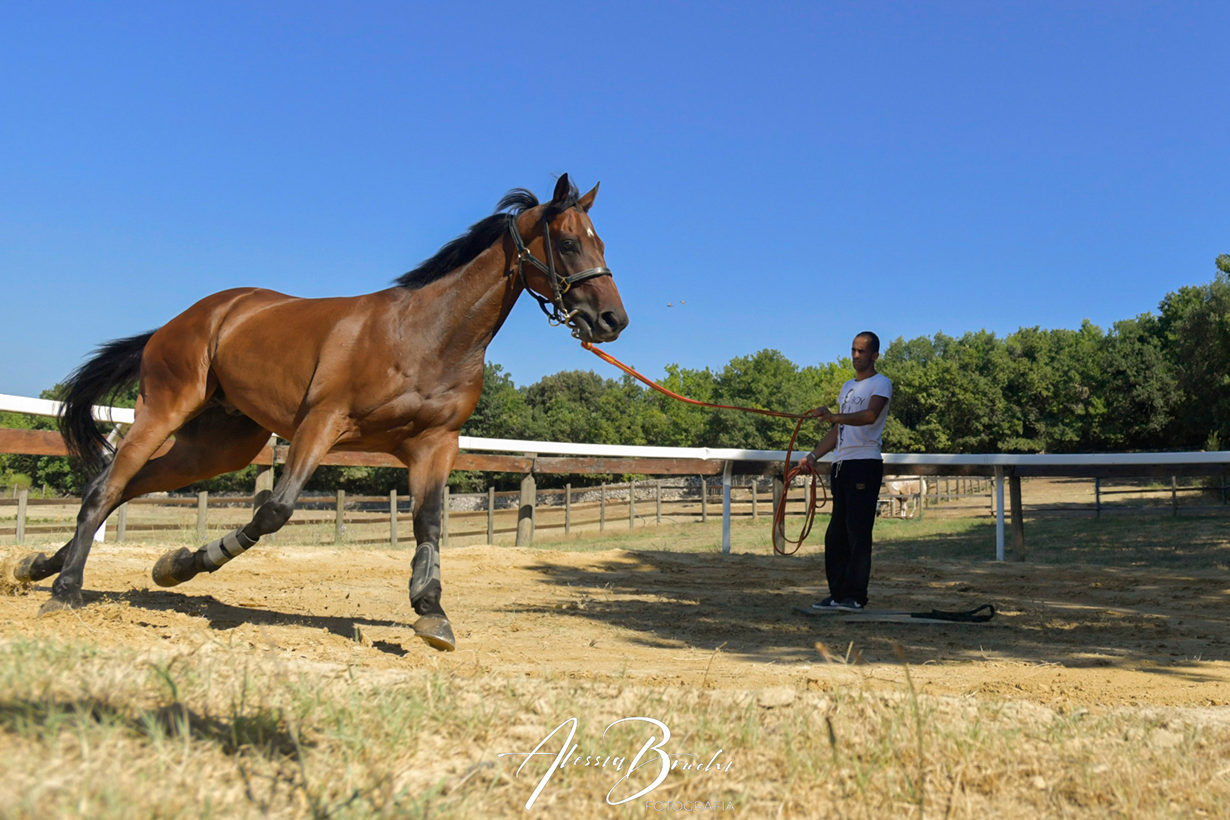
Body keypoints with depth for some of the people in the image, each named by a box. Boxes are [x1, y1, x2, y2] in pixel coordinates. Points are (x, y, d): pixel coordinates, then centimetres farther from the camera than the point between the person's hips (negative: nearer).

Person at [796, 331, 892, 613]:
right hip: (840, 464, 8)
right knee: (835, 534, 7)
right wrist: (813, 456, 15)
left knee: (858, 531, -10)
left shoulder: (881, 383, -1)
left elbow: (870, 415, -21)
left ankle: (855, 596, -8)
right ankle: (838, 594, 13)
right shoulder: (847, 386, 23)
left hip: (865, 463, -8)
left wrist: (835, 416, -35)